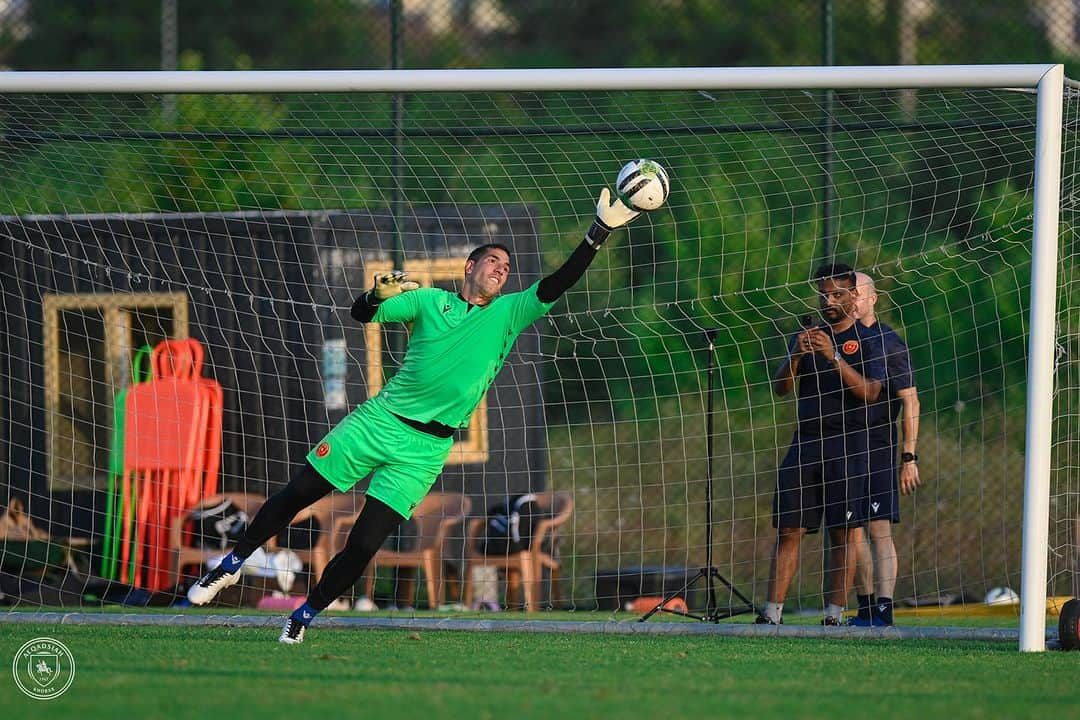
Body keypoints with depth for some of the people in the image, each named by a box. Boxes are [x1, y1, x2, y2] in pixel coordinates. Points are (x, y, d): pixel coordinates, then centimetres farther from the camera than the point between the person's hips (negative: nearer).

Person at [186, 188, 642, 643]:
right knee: (297, 495, 2)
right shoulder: (430, 300, 5)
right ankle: (232, 566, 22)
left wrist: (600, 232, -17)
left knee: (363, 545, -8)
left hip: (425, 449, -1)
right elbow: (361, 315, 3)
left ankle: (305, 616, 10)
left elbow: (556, 285, -6)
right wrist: (377, 295, -21)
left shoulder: (508, 314, 5)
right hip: (379, 420, 1)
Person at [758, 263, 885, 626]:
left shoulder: (867, 340, 3)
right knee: (789, 530, -1)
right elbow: (780, 387, 8)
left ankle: (834, 616, 0)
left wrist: (834, 357, -18)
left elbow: (870, 392, -10)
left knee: (843, 533, -3)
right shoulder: (809, 335, 15)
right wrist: (796, 355, -11)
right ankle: (772, 614, -3)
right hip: (805, 442, 4)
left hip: (846, 446, -4)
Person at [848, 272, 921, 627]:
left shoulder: (890, 343, -3)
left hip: (878, 448, -6)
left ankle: (883, 609, -17)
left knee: (879, 530, -12)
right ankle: (865, 608, 11)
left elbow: (910, 402, -5)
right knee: (853, 531, 6)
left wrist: (909, 457, -11)